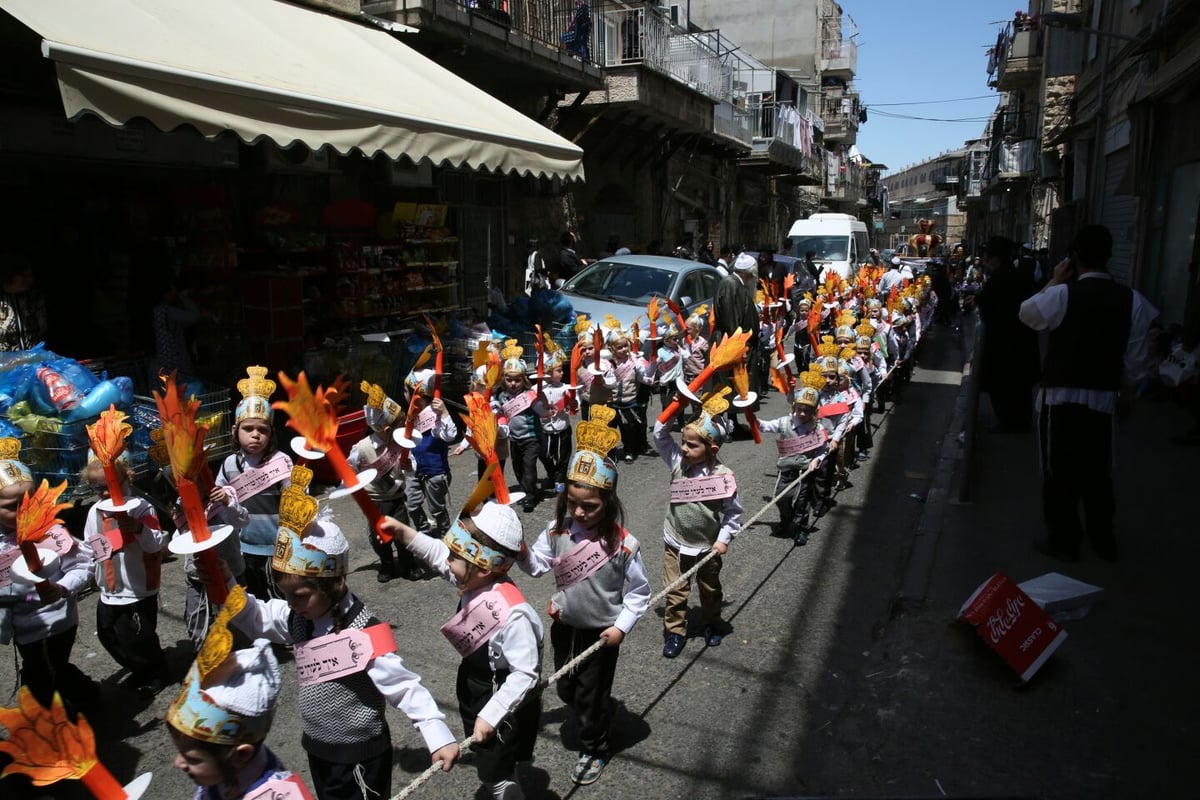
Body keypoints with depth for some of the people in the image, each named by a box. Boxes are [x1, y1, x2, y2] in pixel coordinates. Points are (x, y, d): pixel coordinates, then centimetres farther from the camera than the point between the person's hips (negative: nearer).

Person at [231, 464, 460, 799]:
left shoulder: (365, 636, -29)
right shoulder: (296, 618, -7)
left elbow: (404, 687, -28)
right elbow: (250, 614, 1)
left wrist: (439, 738, -33)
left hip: (361, 757, -8)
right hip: (318, 749, 8)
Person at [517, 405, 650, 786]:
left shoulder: (622, 543, -22)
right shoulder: (558, 530, -12)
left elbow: (639, 592, -12)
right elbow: (536, 565, -5)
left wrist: (621, 626, -18)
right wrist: (521, 550, -23)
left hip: (601, 632, -4)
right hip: (564, 625, 5)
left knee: (590, 696, 13)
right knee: (566, 689, 22)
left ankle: (595, 749, 40)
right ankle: (603, 712, 52)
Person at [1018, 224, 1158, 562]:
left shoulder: (1062, 294, -14)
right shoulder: (1133, 300, -4)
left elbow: (1026, 313, 7)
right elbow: (1135, 362, 0)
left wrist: (1055, 281, 13)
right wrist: (1116, 382, 18)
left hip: (1060, 397, -4)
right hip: (1104, 399, 4)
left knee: (1061, 470, 9)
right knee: (1098, 469, 19)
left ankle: (1064, 540, 19)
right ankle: (1103, 538, 32)